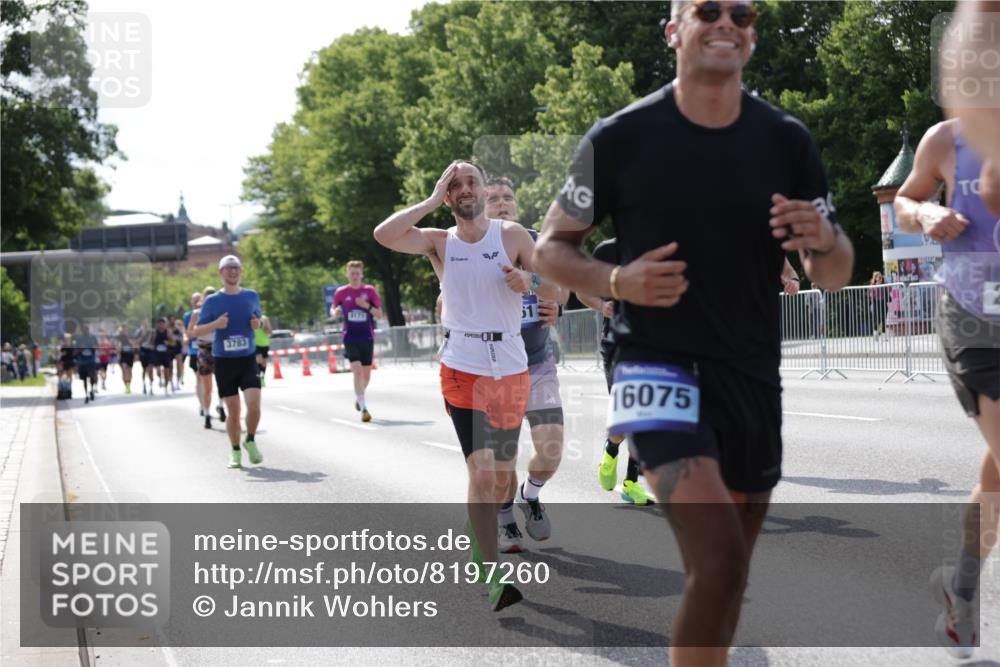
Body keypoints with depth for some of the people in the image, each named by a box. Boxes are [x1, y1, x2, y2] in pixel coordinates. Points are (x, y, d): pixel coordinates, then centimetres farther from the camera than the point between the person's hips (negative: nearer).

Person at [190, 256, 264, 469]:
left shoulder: (252, 296, 7)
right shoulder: (212, 301, 0)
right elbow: (195, 332, 1)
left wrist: (257, 323, -3)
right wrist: (216, 324, -17)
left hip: (248, 359, 1)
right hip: (223, 361, -1)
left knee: (254, 403, -16)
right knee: (233, 411, 1)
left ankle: (251, 441, 8)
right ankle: (235, 451, 18)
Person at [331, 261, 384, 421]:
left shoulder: (370, 291, 1)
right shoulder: (341, 292, 1)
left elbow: (379, 314, 2)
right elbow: (333, 309, 14)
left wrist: (367, 306, -16)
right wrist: (334, 312, -10)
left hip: (367, 338, 2)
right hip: (350, 338, -2)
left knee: (366, 375, 10)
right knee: (357, 372, -17)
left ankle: (358, 398, 41)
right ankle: (364, 409, -17)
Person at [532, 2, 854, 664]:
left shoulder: (786, 141, 2)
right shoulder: (621, 138, -6)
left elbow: (834, 277, 7)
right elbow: (552, 247, 3)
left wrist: (825, 239, -16)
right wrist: (616, 281, -17)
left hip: (754, 379, 5)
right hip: (659, 368, -4)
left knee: (729, 575, 13)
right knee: (718, 559, -23)